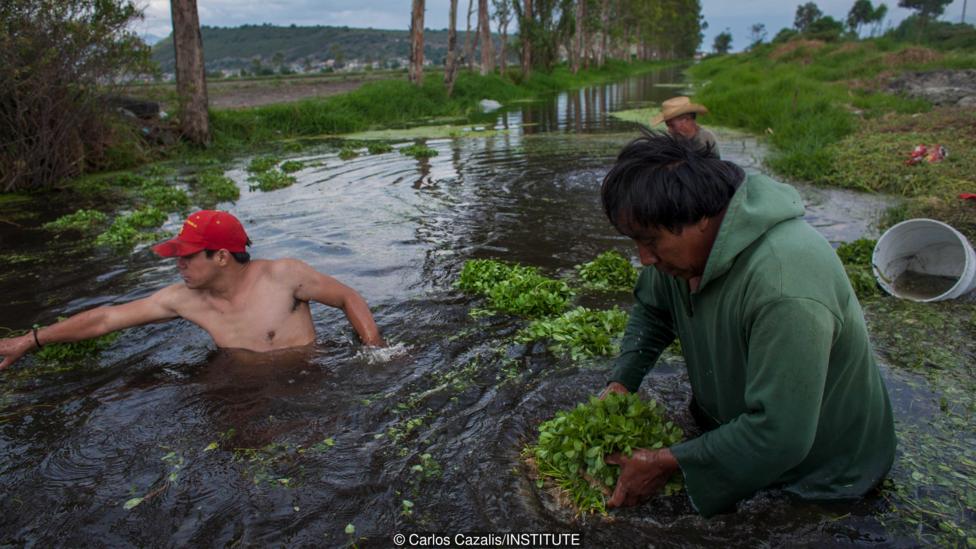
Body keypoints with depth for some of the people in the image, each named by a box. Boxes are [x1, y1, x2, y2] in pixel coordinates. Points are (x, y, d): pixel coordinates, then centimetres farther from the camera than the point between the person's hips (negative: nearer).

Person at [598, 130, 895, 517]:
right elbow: (651, 310, 6)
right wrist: (620, 383, -7)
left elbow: (779, 437, -35)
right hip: (729, 424, 7)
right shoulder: (684, 241, -14)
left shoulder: (784, 287, -40)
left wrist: (668, 462, -27)